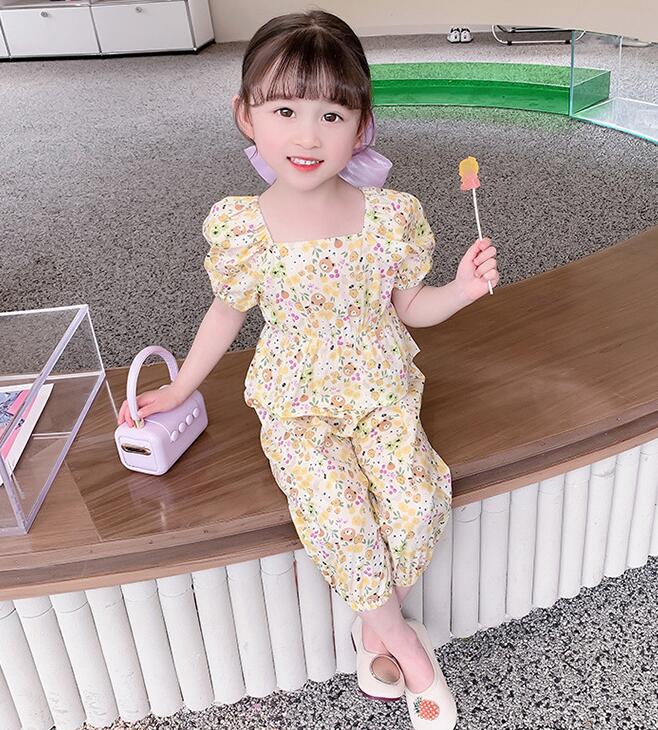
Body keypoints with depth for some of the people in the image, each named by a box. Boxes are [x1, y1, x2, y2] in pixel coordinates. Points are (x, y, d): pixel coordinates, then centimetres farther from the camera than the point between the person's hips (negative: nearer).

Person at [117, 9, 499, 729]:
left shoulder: (391, 215, -8)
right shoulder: (241, 226, -10)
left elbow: (408, 306, 6)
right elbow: (227, 312, 6)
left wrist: (462, 288, -13)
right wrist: (180, 387, 12)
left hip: (383, 395, 2)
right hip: (296, 405, -1)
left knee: (418, 502, -21)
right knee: (337, 514, -24)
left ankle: (376, 624, 10)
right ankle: (399, 636, 5)